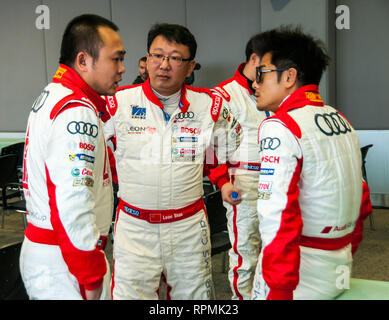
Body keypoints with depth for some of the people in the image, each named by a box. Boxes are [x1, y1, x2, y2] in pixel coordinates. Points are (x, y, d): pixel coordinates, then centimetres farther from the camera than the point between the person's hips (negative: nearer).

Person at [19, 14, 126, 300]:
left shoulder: (50, 98, 12)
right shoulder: (77, 112, -22)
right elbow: (74, 206, -27)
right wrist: (91, 277, -21)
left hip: (39, 247, 10)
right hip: (61, 263, -10)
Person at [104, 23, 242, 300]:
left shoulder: (209, 105, -3)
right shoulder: (119, 102, -6)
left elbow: (230, 143, 14)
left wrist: (199, 170, 8)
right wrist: (122, 173, 3)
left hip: (189, 225, 1)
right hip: (134, 226, -1)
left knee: (194, 294, 15)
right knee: (130, 292, 4)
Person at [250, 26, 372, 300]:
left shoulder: (279, 127, -16)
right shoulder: (341, 120, 9)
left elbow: (279, 218, -25)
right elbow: (361, 200, 14)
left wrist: (278, 292, -21)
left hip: (300, 267, -8)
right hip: (341, 267, 8)